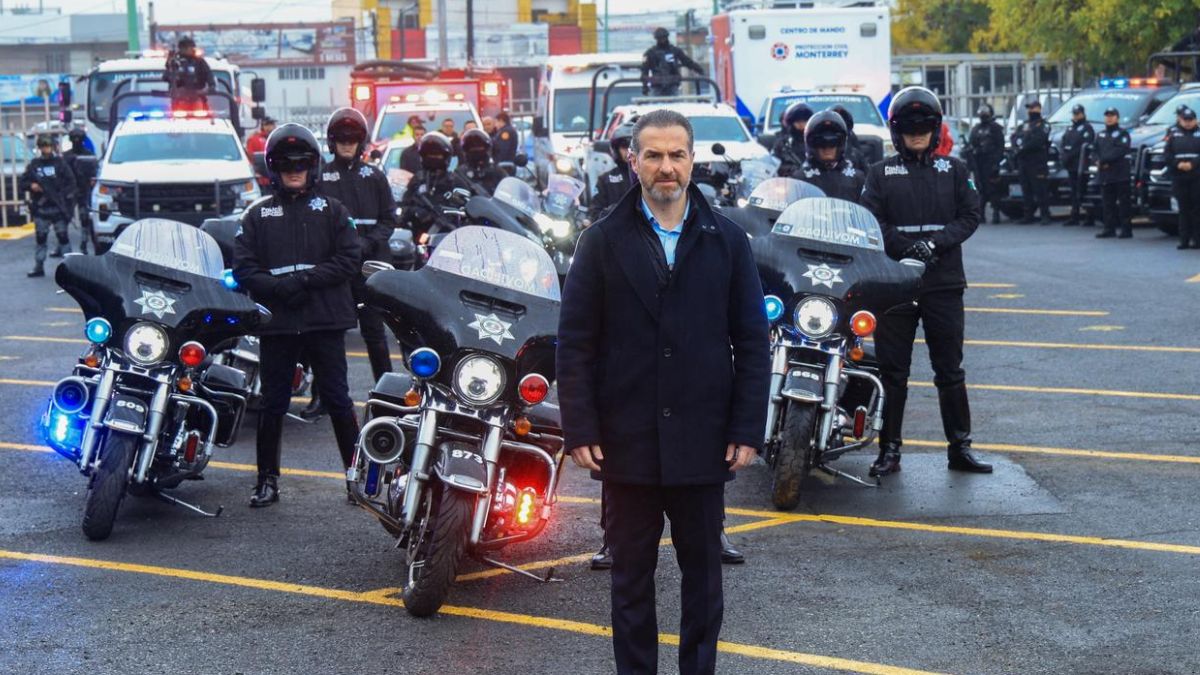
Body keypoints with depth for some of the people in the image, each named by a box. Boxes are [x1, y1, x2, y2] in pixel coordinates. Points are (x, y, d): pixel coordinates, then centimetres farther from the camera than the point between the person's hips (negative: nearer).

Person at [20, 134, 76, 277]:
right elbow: (23, 182, 12)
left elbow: (71, 182, 1)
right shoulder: (33, 165, 8)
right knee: (40, 238, 6)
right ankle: (39, 267, 11)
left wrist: (64, 195, -11)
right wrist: (31, 186, -8)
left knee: (63, 236, -1)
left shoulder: (60, 163, 2)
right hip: (40, 208, 2)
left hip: (58, 207, -2)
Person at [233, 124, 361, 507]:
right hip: (276, 323, 1)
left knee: (337, 400, 3)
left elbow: (349, 260, -1)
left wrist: (306, 278, -13)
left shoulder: (332, 211, 8)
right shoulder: (258, 215, 9)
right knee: (273, 403, 6)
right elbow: (243, 269, 1)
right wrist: (278, 287, -16)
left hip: (325, 320, -1)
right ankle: (267, 479, 15)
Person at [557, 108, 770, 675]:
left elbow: (752, 344, 3)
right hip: (626, 441, 0)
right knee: (631, 576, 10)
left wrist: (747, 431, -3)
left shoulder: (726, 240, 3)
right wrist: (579, 431, -7)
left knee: (703, 575, 11)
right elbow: (574, 344, 0)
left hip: (703, 443, 1)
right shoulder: (603, 242, 1)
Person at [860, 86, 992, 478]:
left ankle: (960, 448, 12)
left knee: (950, 371, 5)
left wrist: (935, 242, -12)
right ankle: (890, 449, 9)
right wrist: (906, 247, -17)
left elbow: (970, 216, 3)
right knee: (892, 371, 3)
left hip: (944, 283, 1)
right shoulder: (881, 173, 7)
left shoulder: (953, 170, 9)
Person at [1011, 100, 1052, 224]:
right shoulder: (1023, 125, 23)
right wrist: (1018, 146, -9)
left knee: (1040, 190, -9)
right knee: (1026, 190, 7)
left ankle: (1045, 216, -8)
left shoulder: (1043, 125, 1)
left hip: (1037, 163, -7)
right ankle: (1028, 215, 12)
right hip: (1023, 162, 7)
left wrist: (1024, 147, -14)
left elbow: (1038, 140, -14)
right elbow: (1015, 137, 11)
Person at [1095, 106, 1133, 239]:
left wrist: (1104, 160, -16)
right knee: (1107, 203, 6)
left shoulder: (1122, 134, 1)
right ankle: (1109, 229, 11)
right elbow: (1096, 151, 17)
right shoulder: (1100, 135, 21)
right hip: (1104, 175, 6)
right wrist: (1098, 161, -5)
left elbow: (1120, 151, -13)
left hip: (1120, 174, -6)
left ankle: (1126, 229, -4)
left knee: (1123, 203, -5)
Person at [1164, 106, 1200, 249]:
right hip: (1179, 177, 1)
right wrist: (1177, 164, -10)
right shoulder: (1173, 134, 11)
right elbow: (1167, 155, 6)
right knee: (1184, 210, 3)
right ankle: (1184, 240, 5)